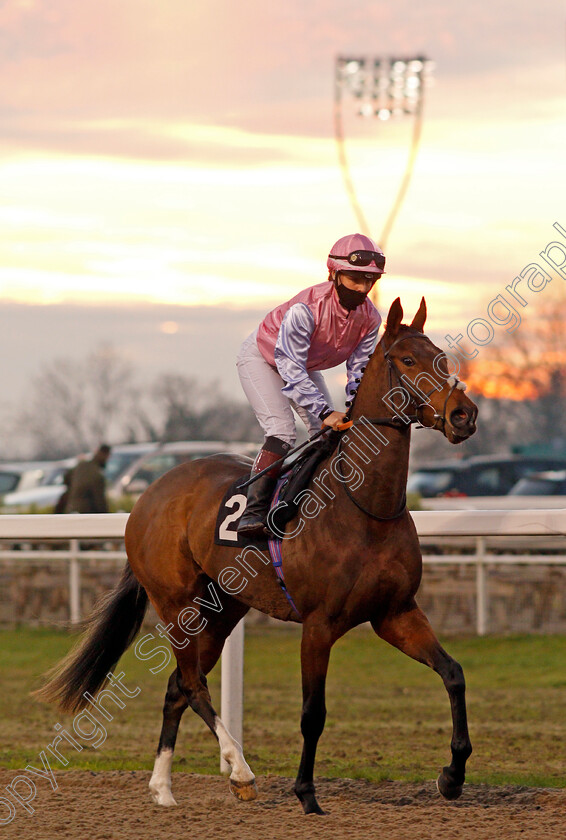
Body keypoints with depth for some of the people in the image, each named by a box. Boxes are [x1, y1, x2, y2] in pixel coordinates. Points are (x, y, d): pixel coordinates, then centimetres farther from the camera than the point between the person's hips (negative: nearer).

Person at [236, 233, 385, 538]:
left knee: (330, 434, -3)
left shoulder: (369, 318, -22)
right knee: (281, 430, -23)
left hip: (307, 365, 7)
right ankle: (253, 512, -22)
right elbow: (291, 369, -39)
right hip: (261, 357, -7)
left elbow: (359, 369, -11)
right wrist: (324, 412, -46)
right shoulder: (305, 309, -41)